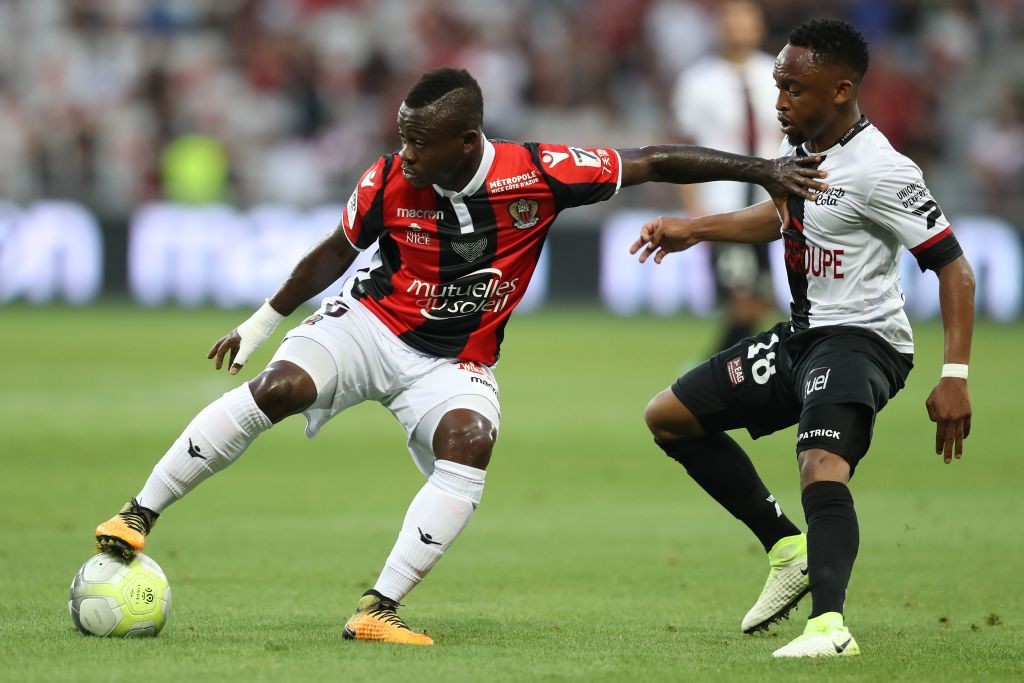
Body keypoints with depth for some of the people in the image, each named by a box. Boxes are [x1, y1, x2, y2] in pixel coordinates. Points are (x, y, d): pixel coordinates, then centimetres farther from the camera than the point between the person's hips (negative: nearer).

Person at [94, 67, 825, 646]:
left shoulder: (537, 173, -20)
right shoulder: (388, 182, -16)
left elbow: (651, 162, -14)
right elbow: (337, 251, 4)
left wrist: (761, 169, -18)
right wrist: (262, 321, 12)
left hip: (456, 363, 0)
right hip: (369, 324, 0)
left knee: (469, 444, -30)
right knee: (278, 390, -26)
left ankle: (378, 609, -27)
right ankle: (137, 517, -15)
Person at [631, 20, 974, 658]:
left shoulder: (880, 171, -21)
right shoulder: (803, 147, 4)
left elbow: (954, 268, -20)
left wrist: (955, 376, -27)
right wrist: (694, 229, 27)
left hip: (860, 339, -10)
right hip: (800, 335, 10)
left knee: (822, 464, -35)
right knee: (669, 416, 16)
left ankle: (829, 623, -50)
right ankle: (788, 548, 16)